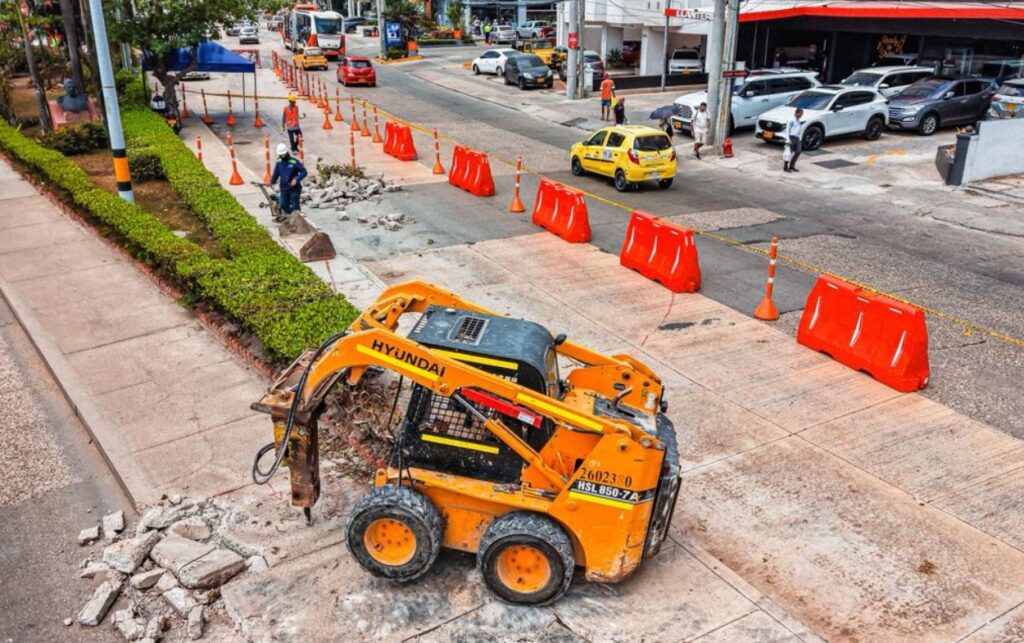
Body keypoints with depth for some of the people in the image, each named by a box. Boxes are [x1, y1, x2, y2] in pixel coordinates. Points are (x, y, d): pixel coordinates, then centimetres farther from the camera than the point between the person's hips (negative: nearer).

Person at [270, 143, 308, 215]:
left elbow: (304, 172, -12)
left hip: (294, 188, -5)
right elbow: (276, 174, 12)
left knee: (294, 206, -3)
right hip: (283, 188, 5)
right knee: (284, 206, 9)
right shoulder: (279, 162, 2)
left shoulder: (294, 162, -14)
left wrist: (297, 179, -25)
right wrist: (271, 182, 0)